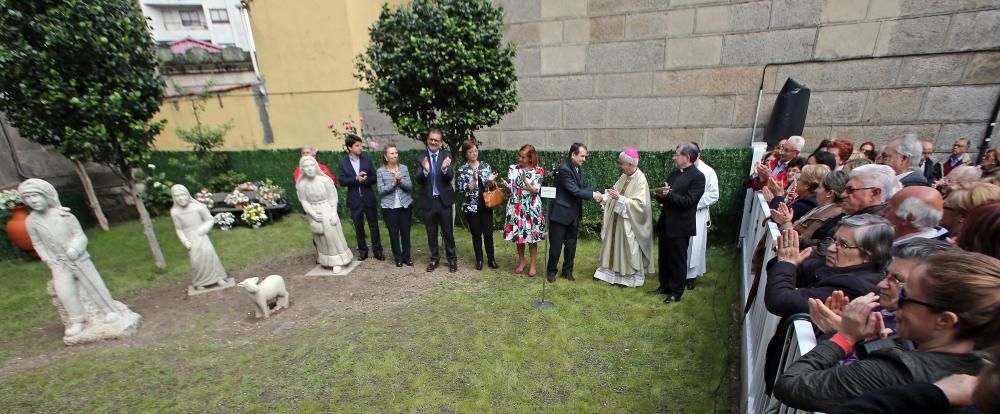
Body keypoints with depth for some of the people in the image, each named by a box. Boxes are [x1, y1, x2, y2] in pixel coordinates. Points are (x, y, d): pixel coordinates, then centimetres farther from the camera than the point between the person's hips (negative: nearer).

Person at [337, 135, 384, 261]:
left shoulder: (367, 160, 3)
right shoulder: (342, 163, 0)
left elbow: (374, 178, 1)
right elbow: (342, 181, -8)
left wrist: (365, 179, -19)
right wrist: (356, 179, -22)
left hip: (368, 198, 1)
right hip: (354, 200, 0)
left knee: (374, 225, 5)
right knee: (359, 227, 9)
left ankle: (377, 251, 15)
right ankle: (363, 251, 22)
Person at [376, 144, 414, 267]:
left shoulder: (404, 168, 1)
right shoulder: (380, 171, -3)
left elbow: (410, 187, -1)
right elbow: (381, 190, -8)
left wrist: (401, 181, -18)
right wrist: (393, 183, -20)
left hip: (405, 205, 1)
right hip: (389, 207, -1)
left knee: (405, 232, 8)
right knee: (394, 233, 7)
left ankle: (406, 256, 23)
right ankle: (398, 258, 21)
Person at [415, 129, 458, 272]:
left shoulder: (446, 156, -2)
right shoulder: (421, 158, 0)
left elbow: (450, 177, -13)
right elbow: (418, 180, -11)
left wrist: (445, 168, -35)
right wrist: (425, 169, -32)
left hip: (444, 200, -1)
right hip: (428, 201, 1)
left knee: (448, 232, 8)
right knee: (431, 233, 13)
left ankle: (452, 259, 22)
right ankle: (435, 259, 28)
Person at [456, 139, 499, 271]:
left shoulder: (485, 165, 4)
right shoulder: (462, 170, -4)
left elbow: (492, 185, 8)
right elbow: (462, 190, -12)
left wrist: (491, 182, -15)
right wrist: (474, 180, -24)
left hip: (486, 205, 2)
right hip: (471, 207, -2)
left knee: (488, 233, 5)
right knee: (476, 234, 7)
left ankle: (491, 259, 20)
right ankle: (479, 260, 22)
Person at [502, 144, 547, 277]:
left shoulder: (538, 170, -4)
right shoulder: (513, 168, 4)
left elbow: (536, 190, -11)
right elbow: (510, 189, 6)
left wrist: (525, 181, -24)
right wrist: (506, 185, -16)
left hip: (531, 208, -2)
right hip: (516, 207, 3)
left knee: (532, 236, 4)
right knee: (518, 235, 9)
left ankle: (533, 265, 18)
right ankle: (521, 262, 26)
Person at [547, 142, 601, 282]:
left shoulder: (579, 168, 8)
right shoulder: (564, 169, -19)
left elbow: (583, 187, 8)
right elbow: (575, 191, -23)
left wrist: (595, 192, -8)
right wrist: (593, 195, -18)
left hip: (574, 214, 8)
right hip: (561, 214, -8)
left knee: (571, 245, 14)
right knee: (556, 245, 4)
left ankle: (567, 271, 28)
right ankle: (551, 271, 21)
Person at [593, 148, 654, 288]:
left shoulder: (640, 180, -20)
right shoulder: (625, 176, 4)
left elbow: (640, 204, -25)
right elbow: (615, 193, 12)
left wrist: (619, 198, -30)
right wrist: (603, 197, -4)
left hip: (628, 224, -8)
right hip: (616, 221, 8)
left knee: (628, 249, 5)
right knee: (615, 245, 15)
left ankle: (630, 277, 20)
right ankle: (613, 271, 29)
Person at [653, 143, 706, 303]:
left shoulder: (697, 177, -11)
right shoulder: (674, 174, 12)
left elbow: (688, 201, -20)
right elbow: (663, 197, 10)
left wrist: (669, 194, -21)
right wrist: (661, 194, -12)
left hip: (680, 227, -7)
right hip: (665, 224, 7)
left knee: (678, 261, 6)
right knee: (664, 258, 16)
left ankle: (676, 293, 19)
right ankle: (664, 286, 31)